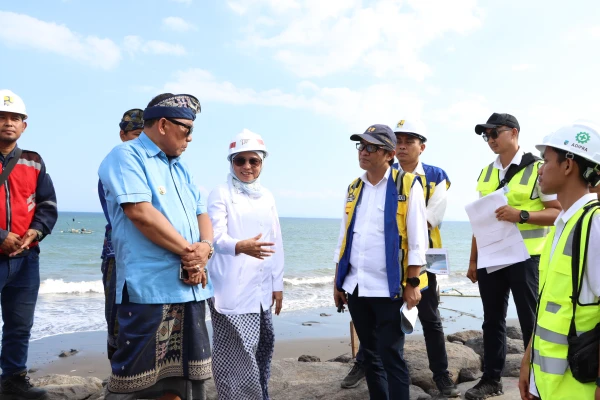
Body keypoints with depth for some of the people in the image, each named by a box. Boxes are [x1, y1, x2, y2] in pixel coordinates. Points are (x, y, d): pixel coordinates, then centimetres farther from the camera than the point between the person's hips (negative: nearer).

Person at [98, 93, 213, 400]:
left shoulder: (180, 168, 20)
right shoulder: (126, 156, -6)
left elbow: (201, 214, 16)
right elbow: (141, 213, -19)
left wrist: (205, 247, -7)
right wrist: (188, 251, -12)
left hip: (191, 287, 8)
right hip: (150, 287, -8)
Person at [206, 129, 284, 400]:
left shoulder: (267, 197, 12)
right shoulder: (220, 194, -3)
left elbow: (276, 242, 13)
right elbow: (217, 236, -16)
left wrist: (277, 284, 9)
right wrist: (241, 246, -37)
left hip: (261, 289, 5)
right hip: (232, 289, -5)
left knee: (262, 347, 10)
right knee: (236, 353, -5)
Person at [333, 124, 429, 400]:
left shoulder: (407, 185, -5)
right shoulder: (354, 188, 11)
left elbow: (417, 239, -8)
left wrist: (412, 283, -12)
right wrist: (338, 282, 12)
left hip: (389, 288, -6)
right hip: (355, 287, 6)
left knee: (390, 356, 0)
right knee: (370, 355, 16)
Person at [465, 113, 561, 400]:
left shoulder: (537, 168, -6)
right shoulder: (486, 173, 11)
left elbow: (558, 212, -10)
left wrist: (521, 215, -25)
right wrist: (473, 260, 11)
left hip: (525, 258, -5)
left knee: (531, 322, 3)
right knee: (492, 320, 12)